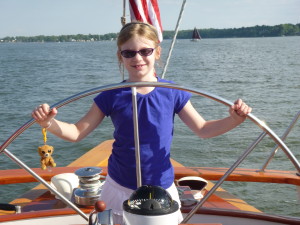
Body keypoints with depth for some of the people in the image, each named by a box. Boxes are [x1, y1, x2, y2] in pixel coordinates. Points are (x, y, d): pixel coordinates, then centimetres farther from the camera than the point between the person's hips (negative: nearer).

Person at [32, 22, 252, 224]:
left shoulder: (172, 93, -9)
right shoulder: (111, 97, -10)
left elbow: (203, 129, 1)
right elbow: (77, 132, -4)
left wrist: (234, 120, -15)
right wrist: (49, 123, -22)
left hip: (161, 187, 1)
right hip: (120, 187, 0)